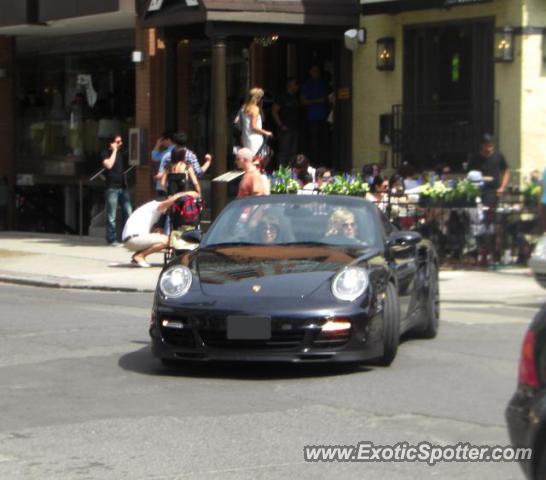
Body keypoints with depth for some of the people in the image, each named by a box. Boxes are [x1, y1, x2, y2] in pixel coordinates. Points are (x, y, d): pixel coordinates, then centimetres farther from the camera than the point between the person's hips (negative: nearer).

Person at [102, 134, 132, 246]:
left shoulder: (121, 153, 16)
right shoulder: (106, 153, -2)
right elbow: (109, 165, -21)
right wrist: (114, 150, -13)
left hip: (123, 186, 6)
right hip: (112, 188, -6)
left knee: (128, 213, 0)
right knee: (111, 216, -4)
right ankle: (112, 239, 1)